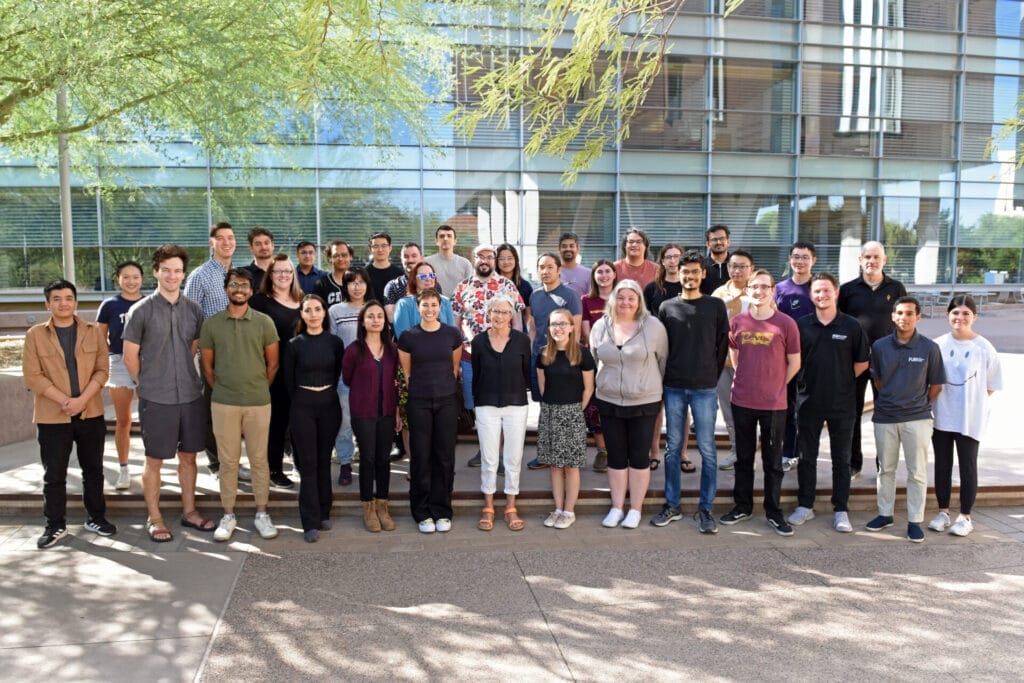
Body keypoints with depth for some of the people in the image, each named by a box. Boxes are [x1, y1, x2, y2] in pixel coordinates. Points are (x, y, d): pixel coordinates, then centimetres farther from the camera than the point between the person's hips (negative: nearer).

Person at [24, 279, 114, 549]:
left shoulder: (93, 331, 4)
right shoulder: (35, 334, 0)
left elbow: (102, 370, 0)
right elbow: (32, 376, -6)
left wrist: (82, 399, -14)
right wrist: (65, 401, -15)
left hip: (91, 414, 2)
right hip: (52, 417, -1)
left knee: (93, 469, 11)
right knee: (54, 474, 6)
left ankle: (96, 518, 24)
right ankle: (55, 525, 18)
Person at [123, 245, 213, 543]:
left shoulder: (193, 309, 4)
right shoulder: (141, 311, -6)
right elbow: (130, 356, -1)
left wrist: (186, 378, 10)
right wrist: (148, 384, 4)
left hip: (192, 396, 4)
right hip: (156, 399, -4)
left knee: (188, 456, 13)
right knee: (154, 460, 6)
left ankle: (189, 512, 26)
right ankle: (154, 519, 19)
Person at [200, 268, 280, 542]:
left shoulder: (264, 322, 0)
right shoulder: (211, 324, 2)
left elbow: (272, 364, 6)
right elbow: (207, 365, 9)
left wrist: (259, 390, 8)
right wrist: (221, 390, 7)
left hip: (259, 403, 0)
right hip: (223, 404, 1)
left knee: (259, 459, 6)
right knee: (228, 461, 7)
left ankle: (262, 514, 18)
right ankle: (228, 516, 19)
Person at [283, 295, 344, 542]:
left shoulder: (335, 342, 3)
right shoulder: (294, 344, -1)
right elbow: (288, 380, 5)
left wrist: (327, 395, 8)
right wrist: (301, 400, 8)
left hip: (329, 404, 2)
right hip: (303, 406, -2)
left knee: (324, 460, 9)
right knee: (308, 463, -1)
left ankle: (324, 513, 20)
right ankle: (311, 522, 2)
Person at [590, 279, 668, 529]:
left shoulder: (653, 326, -6)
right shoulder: (600, 327, 3)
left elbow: (663, 360, 2)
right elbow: (594, 361, 13)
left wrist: (653, 386, 6)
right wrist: (600, 387, 13)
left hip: (644, 403, -3)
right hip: (609, 402, 3)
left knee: (639, 457, 6)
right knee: (616, 457, 10)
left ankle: (635, 509, 18)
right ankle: (617, 508, 22)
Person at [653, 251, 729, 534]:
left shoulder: (716, 306, 3)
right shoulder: (667, 307, 7)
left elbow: (722, 344, 5)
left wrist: (712, 376, 2)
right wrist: (666, 377, 3)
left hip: (705, 389, -1)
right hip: (673, 388, 2)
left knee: (707, 448, 1)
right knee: (673, 447, 7)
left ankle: (706, 508, 10)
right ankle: (672, 505, 16)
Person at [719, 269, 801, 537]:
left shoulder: (786, 324, -8)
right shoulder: (737, 322, 0)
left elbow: (794, 363, 0)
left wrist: (775, 385, 4)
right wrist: (747, 381, 10)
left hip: (774, 404, -2)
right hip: (742, 401, 3)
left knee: (773, 460, 8)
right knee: (743, 457, 14)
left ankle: (773, 512, 20)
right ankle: (742, 506, 28)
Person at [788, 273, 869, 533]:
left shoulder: (851, 326, -2)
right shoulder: (801, 325, 1)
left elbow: (862, 362, 5)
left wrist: (842, 380, 2)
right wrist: (807, 380, 3)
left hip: (842, 404, -1)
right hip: (808, 401, 1)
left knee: (841, 459, 7)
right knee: (806, 457, 9)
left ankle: (841, 510, 16)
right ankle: (805, 506, 21)